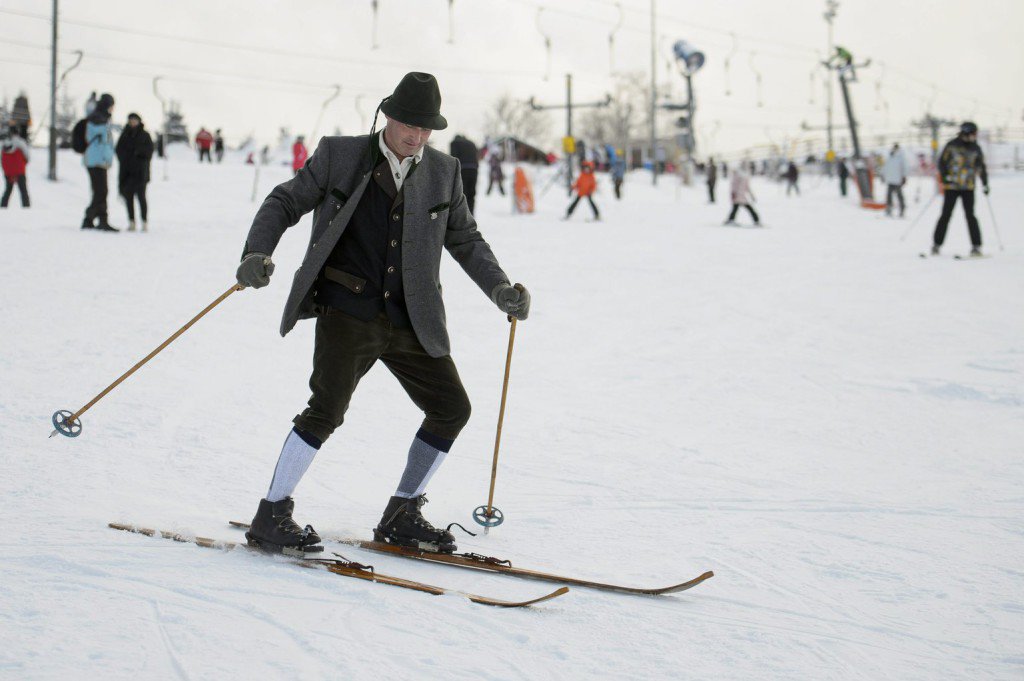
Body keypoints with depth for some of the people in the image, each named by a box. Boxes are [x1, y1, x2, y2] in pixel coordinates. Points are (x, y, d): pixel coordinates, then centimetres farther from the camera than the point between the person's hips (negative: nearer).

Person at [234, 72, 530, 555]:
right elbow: (285, 202, 3)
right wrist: (257, 253, -14)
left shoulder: (444, 173, 9)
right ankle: (271, 516, -3)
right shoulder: (339, 156, 0)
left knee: (452, 409, 3)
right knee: (327, 410, -18)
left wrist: (499, 288, 4)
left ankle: (401, 517, 18)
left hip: (411, 320, 5)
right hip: (348, 311, -5)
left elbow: (464, 238, 18)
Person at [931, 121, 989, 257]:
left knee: (970, 215, -5)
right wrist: (944, 177, -12)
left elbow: (981, 167, 16)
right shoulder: (952, 145, -1)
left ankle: (976, 246, -4)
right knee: (946, 215, -2)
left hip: (968, 188, 2)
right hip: (951, 186, -2)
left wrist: (985, 184, 12)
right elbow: (942, 161, 1)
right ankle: (936, 244, 7)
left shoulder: (975, 148, 8)